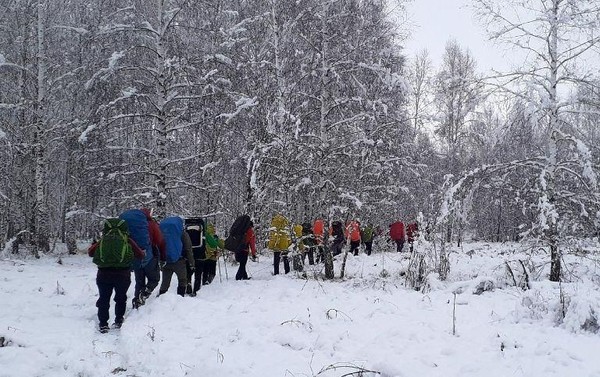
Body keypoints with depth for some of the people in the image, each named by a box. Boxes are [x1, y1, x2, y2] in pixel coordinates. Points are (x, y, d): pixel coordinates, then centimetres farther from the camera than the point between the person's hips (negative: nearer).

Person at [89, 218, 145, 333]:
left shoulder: (102, 240, 8)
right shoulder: (127, 240, 5)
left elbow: (90, 252, 13)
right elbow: (140, 255, 7)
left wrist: (94, 245, 34)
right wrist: (144, 252, 31)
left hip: (104, 273, 1)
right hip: (123, 274, -1)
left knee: (104, 298, 13)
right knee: (121, 298, 19)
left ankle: (103, 324, 11)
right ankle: (118, 321, 21)